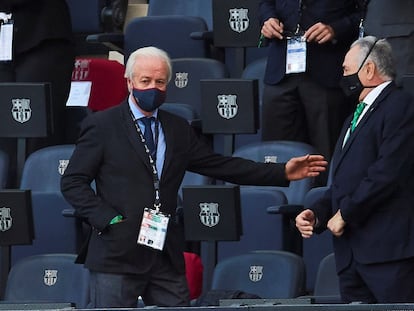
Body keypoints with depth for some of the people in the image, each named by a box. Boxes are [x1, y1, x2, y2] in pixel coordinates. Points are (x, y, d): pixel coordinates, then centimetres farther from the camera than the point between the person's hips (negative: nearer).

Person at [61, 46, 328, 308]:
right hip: (117, 256, -4)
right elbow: (73, 182, -1)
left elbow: (221, 166, 15)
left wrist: (282, 173, 8)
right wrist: (109, 218, -13)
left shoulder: (178, 129, 15)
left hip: (166, 256, 4)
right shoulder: (102, 126, 1)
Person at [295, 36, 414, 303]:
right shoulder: (355, 119, 27)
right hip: (351, 251, 9)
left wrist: (345, 213, -11)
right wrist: (317, 213, 7)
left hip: (389, 249, -9)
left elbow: (388, 172, -16)